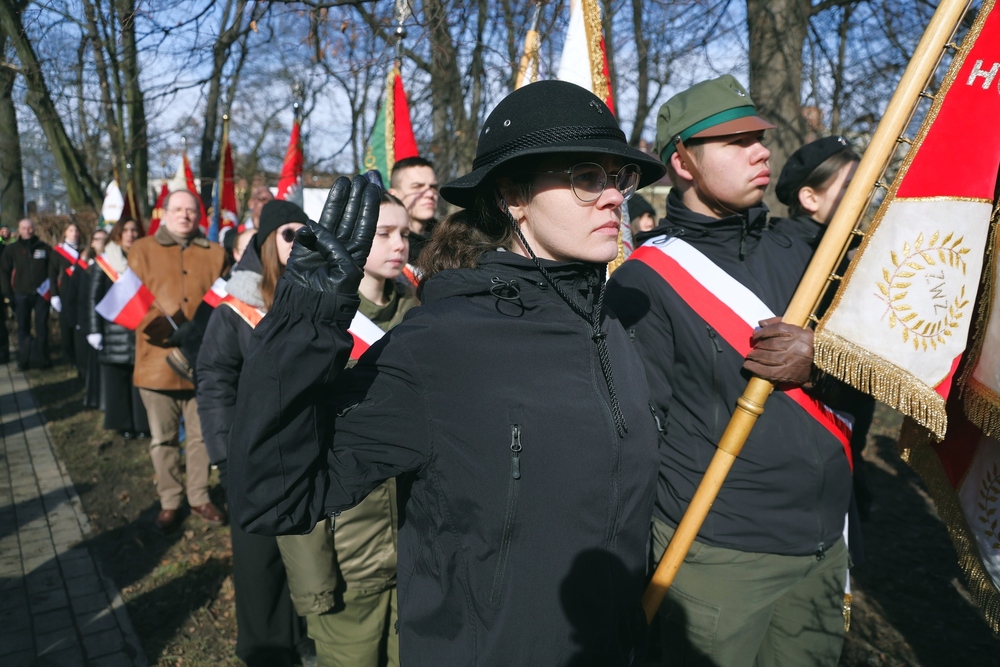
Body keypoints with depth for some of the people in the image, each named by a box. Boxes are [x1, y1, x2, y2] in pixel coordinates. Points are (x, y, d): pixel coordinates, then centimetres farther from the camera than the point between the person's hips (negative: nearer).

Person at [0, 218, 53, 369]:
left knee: (42, 328, 3)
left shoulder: (44, 248, 1)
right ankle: (24, 359, 13)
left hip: (41, 294, 0)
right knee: (23, 328, 7)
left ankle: (41, 358, 11)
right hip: (21, 295, 0)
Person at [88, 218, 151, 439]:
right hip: (114, 330, -1)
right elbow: (95, 298, 1)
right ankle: (123, 424, 13)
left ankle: (141, 423, 9)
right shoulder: (104, 262, 3)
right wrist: (95, 330, -5)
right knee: (116, 378, 4)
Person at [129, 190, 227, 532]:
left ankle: (200, 497, 26)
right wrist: (172, 330, -16)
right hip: (158, 360, -1)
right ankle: (169, 501, 23)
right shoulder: (142, 250, 5)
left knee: (201, 435, 10)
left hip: (202, 360, 1)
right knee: (163, 437, 8)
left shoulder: (215, 253, 9)